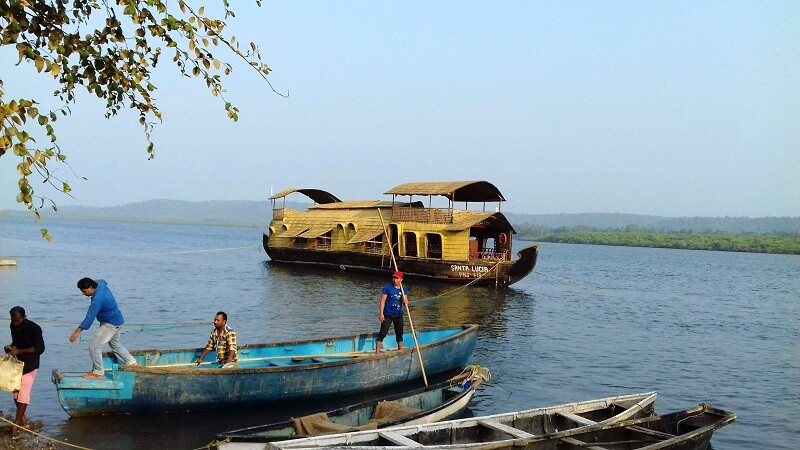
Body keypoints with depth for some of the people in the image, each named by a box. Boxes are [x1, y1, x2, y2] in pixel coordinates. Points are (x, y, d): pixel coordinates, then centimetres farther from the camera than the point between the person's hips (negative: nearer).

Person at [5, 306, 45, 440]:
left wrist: (19, 351, -24)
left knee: (23, 392, -10)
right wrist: (11, 346, -4)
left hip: (30, 364, -7)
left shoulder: (34, 328, -19)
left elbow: (40, 348, -20)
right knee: (15, 390, 11)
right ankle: (22, 418, 27)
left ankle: (16, 424, -10)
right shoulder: (13, 326, 1)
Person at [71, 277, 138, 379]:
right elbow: (103, 281, 23)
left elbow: (90, 317, -34)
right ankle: (132, 363, 36)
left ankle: (98, 372, 3)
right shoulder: (101, 284, -4)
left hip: (111, 324, -11)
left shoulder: (97, 299, -31)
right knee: (115, 344, 28)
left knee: (94, 347, -7)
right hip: (118, 321, 11)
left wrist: (77, 331, -34)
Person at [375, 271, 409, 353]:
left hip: (398, 315, 5)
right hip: (388, 315, -5)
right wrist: (381, 314, -16)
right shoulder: (387, 288, -9)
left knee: (399, 334, 14)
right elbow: (383, 300, -10)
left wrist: (405, 301, -17)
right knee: (382, 333, -9)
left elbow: (406, 303, 9)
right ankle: (377, 352, -10)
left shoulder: (404, 289, 5)